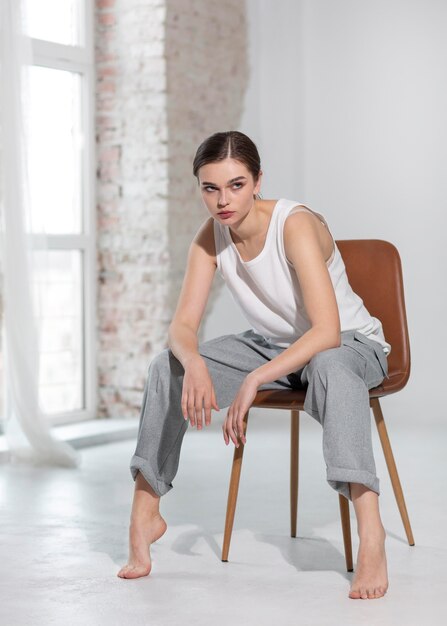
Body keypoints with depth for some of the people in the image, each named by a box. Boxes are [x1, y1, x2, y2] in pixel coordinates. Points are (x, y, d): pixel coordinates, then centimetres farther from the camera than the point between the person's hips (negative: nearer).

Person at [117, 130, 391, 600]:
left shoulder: (296, 226, -28)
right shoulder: (210, 237, -10)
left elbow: (327, 331, -35)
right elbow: (182, 326, -13)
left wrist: (256, 379, -44)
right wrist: (193, 362, -37)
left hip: (351, 345, -6)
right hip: (271, 345, 6)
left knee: (329, 367, -42)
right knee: (167, 366, -12)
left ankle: (370, 531, -47)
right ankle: (145, 514, -3)